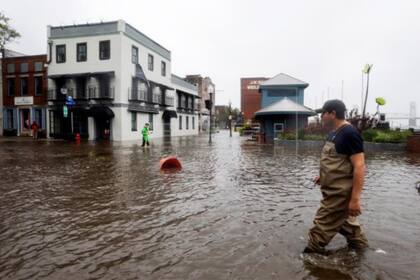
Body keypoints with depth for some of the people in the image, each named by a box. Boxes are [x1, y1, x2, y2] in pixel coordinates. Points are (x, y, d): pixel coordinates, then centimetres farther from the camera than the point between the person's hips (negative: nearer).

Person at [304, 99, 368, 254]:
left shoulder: (349, 133, -20)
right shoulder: (335, 132, 9)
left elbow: (359, 166, -24)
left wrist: (355, 199, -25)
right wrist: (323, 176, 16)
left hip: (340, 193, -10)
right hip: (334, 190, 10)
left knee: (322, 225, -2)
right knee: (344, 220, 26)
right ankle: (359, 244, 45)